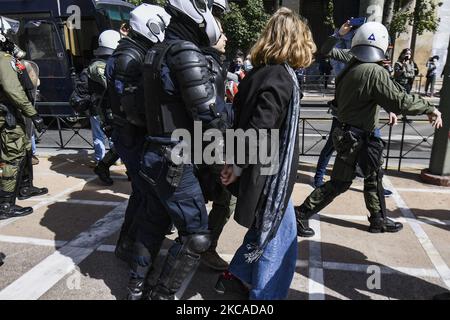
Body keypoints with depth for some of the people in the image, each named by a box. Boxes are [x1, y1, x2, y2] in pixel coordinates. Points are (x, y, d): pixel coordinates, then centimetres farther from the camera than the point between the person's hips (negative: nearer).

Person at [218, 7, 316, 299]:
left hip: (261, 170, 9)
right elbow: (258, 130, -26)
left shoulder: (260, 72, 8)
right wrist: (240, 165, -15)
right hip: (268, 174, -9)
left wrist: (239, 163, 13)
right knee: (280, 238, 7)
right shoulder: (281, 78, -19)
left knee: (265, 229, 24)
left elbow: (245, 118, 11)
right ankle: (265, 294, 24)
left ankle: (233, 276, 38)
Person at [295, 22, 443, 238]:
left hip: (348, 133, 9)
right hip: (355, 138, -9)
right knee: (339, 183, 2)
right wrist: (429, 108, -11)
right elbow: (400, 101, -25)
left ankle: (378, 220, 36)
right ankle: (301, 214, 12)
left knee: (374, 176, 21)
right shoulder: (375, 72, -23)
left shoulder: (351, 67, 2)